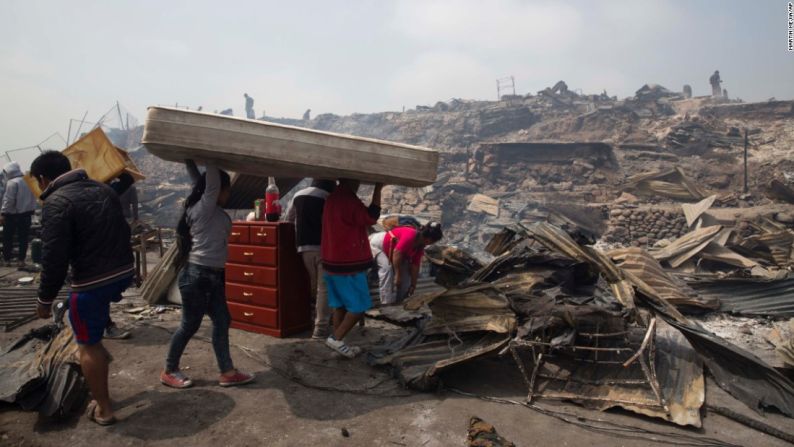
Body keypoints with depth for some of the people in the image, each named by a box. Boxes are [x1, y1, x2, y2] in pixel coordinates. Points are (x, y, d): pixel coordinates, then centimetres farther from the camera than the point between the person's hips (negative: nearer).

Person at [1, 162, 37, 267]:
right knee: (23, 238, 8)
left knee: (7, 238, 6)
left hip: (12, 214, -6)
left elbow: (8, 200, -17)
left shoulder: (12, 182, -14)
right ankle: (21, 260, 8)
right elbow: (33, 198, 11)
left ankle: (7, 259, 8)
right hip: (26, 213, 6)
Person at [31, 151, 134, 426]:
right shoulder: (103, 189, 10)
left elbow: (54, 258, -17)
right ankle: (98, 347, 41)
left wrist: (45, 298, -5)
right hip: (124, 271, 8)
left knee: (88, 345, 9)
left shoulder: (56, 203, -13)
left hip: (92, 282, -8)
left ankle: (103, 409, 18)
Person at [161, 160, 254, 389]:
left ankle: (227, 372, 17)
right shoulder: (203, 208, -15)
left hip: (214, 276, 9)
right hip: (196, 275, -9)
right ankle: (169, 371, 22)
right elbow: (212, 182, -19)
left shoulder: (215, 211, 9)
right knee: (190, 325, 4)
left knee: (222, 322, 9)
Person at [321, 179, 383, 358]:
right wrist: (378, 189, -12)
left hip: (333, 262, 9)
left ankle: (338, 343, 17)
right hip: (348, 263, -9)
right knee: (359, 306, 0)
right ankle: (336, 338, -1)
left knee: (340, 305, 13)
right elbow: (371, 218, -15)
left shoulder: (332, 199, 12)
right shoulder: (348, 199, -18)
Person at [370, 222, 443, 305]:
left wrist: (413, 284, 0)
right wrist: (398, 275, -35)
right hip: (377, 243, -9)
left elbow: (415, 265, -2)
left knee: (405, 268, 3)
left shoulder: (420, 245, -8)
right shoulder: (410, 236, -35)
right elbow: (397, 252, -40)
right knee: (387, 267, -26)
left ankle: (400, 299, 11)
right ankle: (387, 301, -21)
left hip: (390, 249, 9)